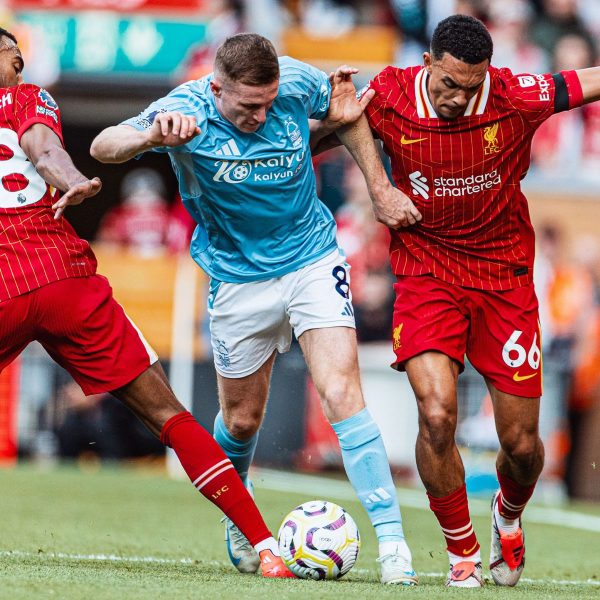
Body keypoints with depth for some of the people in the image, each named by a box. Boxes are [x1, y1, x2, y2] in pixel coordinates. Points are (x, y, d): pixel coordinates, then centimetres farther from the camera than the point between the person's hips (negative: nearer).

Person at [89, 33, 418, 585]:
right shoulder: (188, 112, -22)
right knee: (242, 419, 12)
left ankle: (391, 539, -17)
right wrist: (151, 136, -55)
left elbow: (343, 110, 7)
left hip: (313, 260, 0)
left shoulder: (297, 84, -16)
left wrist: (379, 186, -4)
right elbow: (102, 147, -33)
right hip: (238, 277, 0)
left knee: (342, 393, -16)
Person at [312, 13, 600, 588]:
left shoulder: (517, 97, -15)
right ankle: (461, 551, 0)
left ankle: (508, 516, 41)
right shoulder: (390, 96, -13)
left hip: (503, 274, 1)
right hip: (426, 272, -1)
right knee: (436, 413, -22)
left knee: (521, 443, 3)